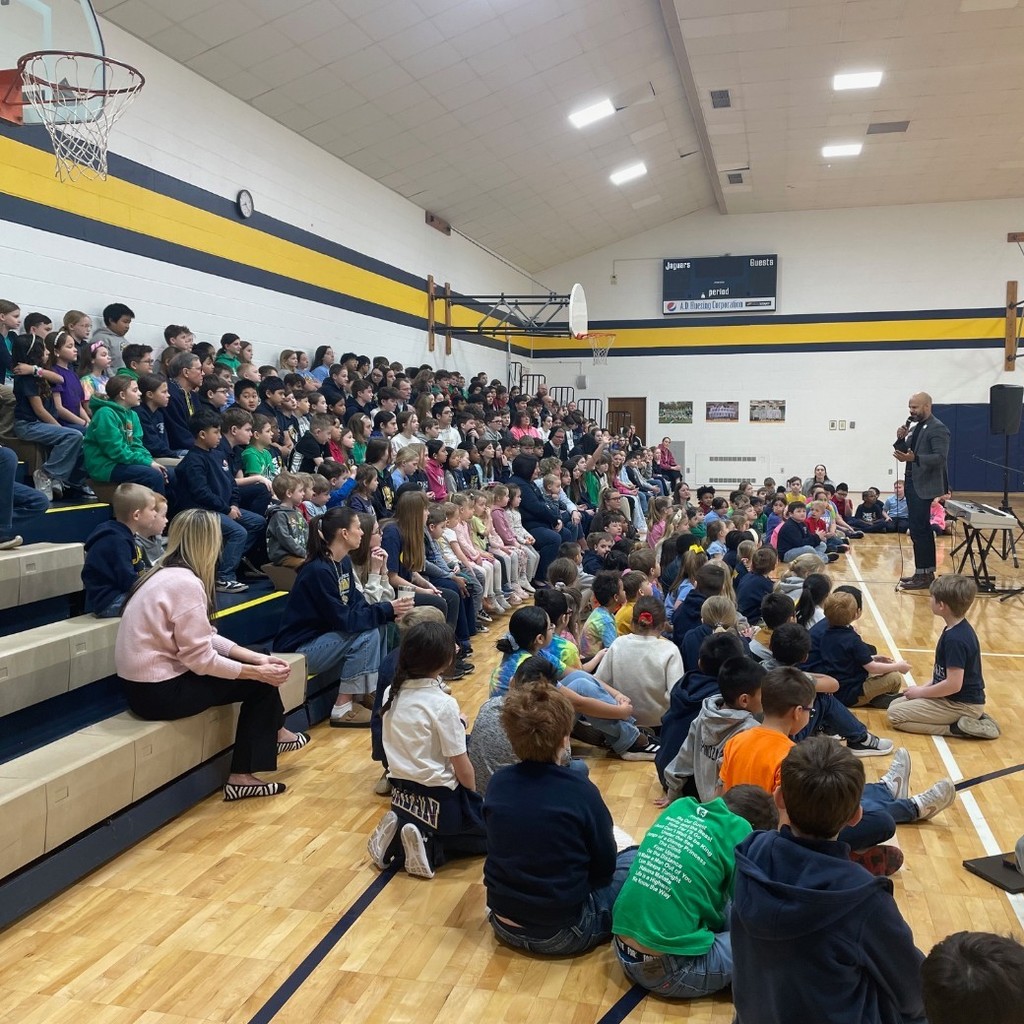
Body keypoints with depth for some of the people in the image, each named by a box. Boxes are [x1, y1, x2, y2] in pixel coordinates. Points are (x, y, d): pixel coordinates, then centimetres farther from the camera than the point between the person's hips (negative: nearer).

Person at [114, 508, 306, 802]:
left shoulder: (168, 573, 8)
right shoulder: (186, 583, -22)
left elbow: (206, 638, 8)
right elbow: (202, 660, -21)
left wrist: (257, 658, 1)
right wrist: (258, 671, -11)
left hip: (147, 680, 9)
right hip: (158, 690, -9)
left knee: (261, 670, 13)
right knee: (260, 683, 0)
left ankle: (272, 735, 31)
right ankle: (242, 776, 10)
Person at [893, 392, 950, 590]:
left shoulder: (937, 429, -11)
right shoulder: (914, 427, 15)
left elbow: (940, 457, -21)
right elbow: (904, 453, 16)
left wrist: (914, 458, -33)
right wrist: (901, 439, -2)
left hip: (924, 486, -9)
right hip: (912, 483, 9)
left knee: (919, 530, -10)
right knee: (922, 529, 14)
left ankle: (922, 575, -6)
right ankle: (927, 572, 22)